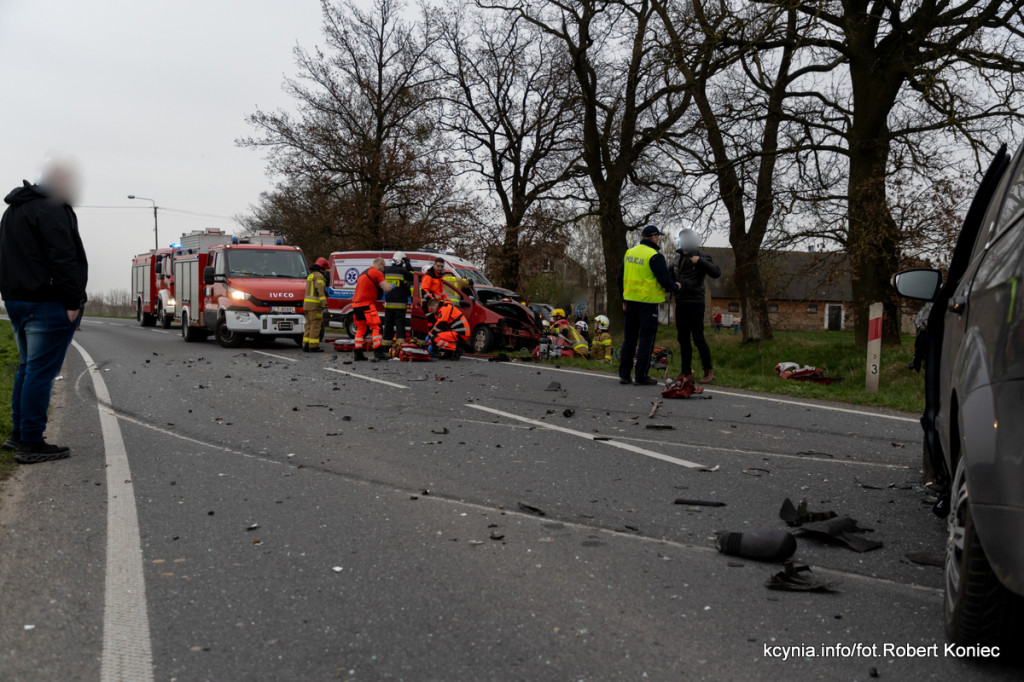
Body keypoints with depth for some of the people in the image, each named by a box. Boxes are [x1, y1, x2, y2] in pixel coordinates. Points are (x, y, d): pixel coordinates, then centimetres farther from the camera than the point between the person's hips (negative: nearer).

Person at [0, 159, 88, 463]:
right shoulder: (51, 210, -13)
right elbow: (63, 259, -20)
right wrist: (73, 301, -19)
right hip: (47, 303, -10)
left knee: (28, 367, 19)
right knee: (41, 371, -7)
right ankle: (31, 444, -5)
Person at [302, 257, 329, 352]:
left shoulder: (311, 275, 21)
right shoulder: (319, 276, -10)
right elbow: (320, 291, -20)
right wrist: (324, 305, -23)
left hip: (307, 303, 9)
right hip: (315, 304, -9)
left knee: (309, 325, 10)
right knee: (316, 325, -7)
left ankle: (306, 346, 8)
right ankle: (313, 347, -9)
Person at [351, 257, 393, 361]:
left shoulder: (363, 273, 24)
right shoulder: (377, 273, -4)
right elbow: (386, 288, -12)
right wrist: (392, 286, 9)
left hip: (356, 304, 8)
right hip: (367, 304, -8)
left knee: (360, 329, 14)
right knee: (376, 328, -7)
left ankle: (358, 354, 13)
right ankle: (378, 352, -14)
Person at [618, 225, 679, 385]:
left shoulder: (629, 253, 9)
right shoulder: (655, 256, -12)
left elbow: (621, 277, 14)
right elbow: (665, 280, -15)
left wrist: (624, 299, 22)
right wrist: (675, 286, 7)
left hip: (631, 300, 6)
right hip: (647, 301, -6)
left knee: (629, 337, 13)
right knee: (646, 338, 0)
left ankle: (624, 374, 14)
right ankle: (641, 376, 1)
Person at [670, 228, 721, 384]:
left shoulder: (702, 258, -7)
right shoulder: (678, 258, 12)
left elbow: (716, 273, -19)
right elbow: (670, 275, 24)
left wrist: (700, 261, -26)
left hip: (695, 303, -7)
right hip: (680, 303, 7)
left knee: (698, 338, -8)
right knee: (683, 338, 8)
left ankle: (709, 372, 2)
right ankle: (686, 372, 14)